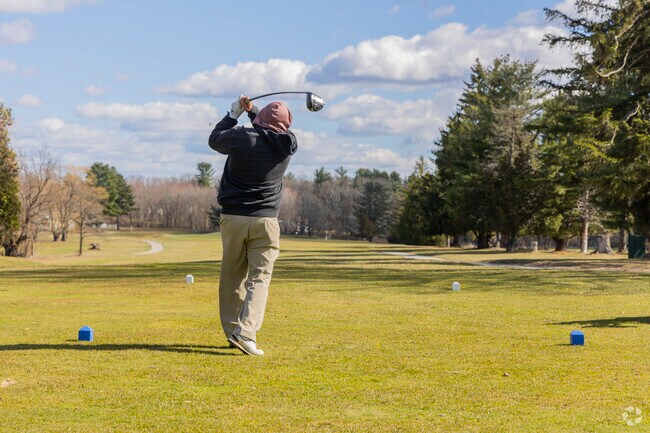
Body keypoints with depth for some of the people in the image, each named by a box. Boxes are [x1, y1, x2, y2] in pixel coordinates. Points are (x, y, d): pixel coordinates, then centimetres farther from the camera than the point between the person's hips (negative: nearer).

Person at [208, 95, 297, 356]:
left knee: (232, 276, 11)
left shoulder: (241, 137, -8)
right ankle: (246, 332, -19)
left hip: (232, 218, 0)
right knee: (259, 278, -2)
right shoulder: (288, 146, -1)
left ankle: (232, 331, 16)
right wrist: (252, 111, 28)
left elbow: (214, 139, 13)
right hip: (265, 220, 0)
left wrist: (233, 114, 23)